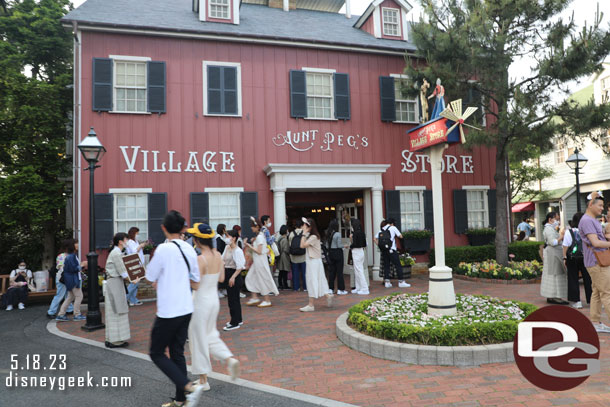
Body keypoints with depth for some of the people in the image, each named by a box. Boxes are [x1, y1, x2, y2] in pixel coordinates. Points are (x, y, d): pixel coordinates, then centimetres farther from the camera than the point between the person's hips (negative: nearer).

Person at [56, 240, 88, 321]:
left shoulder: (74, 255, 13)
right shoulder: (71, 256, -18)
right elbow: (73, 269, -23)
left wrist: (81, 264, 8)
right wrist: (82, 265, -13)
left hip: (73, 280, 10)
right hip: (72, 280, -10)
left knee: (70, 297, 15)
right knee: (79, 296, -2)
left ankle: (61, 315, 18)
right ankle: (77, 315, 8)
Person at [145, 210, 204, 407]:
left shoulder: (163, 249, -17)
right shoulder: (189, 249, 3)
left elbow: (150, 277, -4)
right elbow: (196, 283, 11)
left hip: (168, 312, -7)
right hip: (186, 310, 7)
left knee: (157, 353, 8)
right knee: (177, 353, 16)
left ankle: (189, 387, -4)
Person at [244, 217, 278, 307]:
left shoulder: (259, 237, -17)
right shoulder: (258, 236, 11)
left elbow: (259, 251, -20)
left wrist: (249, 246, -14)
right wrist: (250, 245, 8)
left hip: (260, 261, -10)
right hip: (256, 261, 10)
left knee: (263, 279, -1)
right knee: (250, 278, 11)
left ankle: (267, 301, 9)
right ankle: (254, 298, 16)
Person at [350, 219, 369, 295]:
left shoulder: (355, 233, -16)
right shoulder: (362, 233, 9)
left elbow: (355, 244, -22)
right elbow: (364, 244, 12)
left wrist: (350, 246, -1)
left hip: (356, 252, -9)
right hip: (361, 251, 9)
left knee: (359, 271, -3)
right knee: (357, 271, 16)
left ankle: (364, 289, 0)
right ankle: (358, 288, 24)